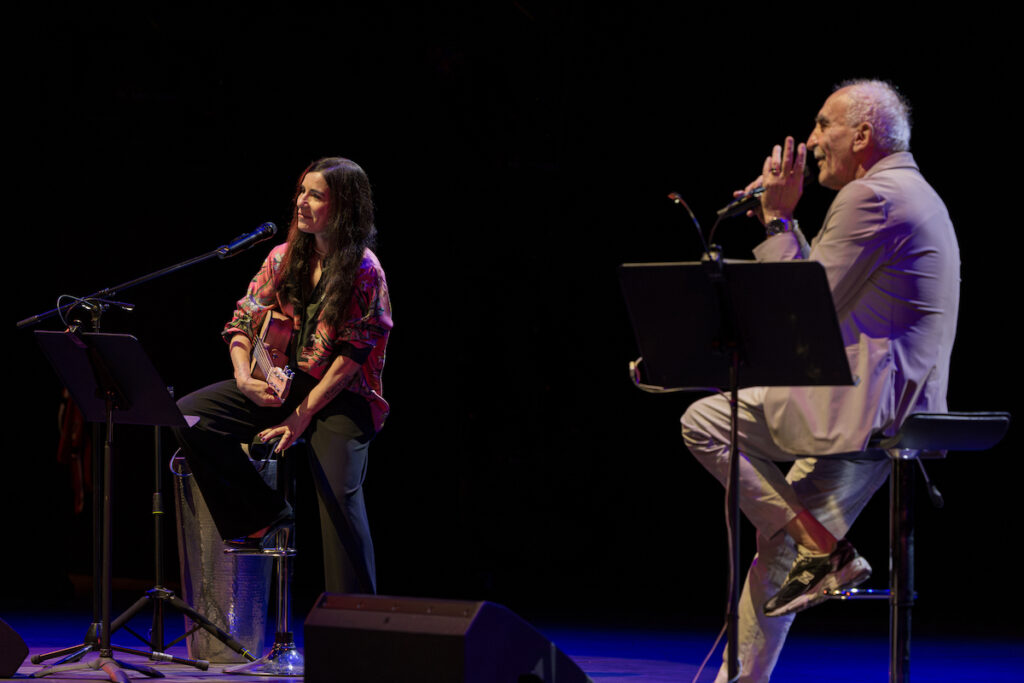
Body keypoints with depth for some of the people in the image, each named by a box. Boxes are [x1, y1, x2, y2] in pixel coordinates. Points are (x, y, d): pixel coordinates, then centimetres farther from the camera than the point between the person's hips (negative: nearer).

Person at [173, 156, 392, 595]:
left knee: (340, 496, -21)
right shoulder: (284, 258, 6)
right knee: (189, 417, -13)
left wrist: (304, 414, -19)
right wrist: (244, 378, -11)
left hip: (342, 395, -6)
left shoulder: (364, 271, -10)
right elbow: (243, 323, 9)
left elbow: (353, 355, -14)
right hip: (282, 385, 6)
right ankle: (262, 515, -3)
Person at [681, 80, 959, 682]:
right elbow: (824, 293, 24)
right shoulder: (914, 194, 22)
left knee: (704, 422, -9)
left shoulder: (869, 197, -12)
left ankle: (822, 548, -9)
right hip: (899, 406, 10)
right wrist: (782, 219, 20)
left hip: (866, 402, -10)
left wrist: (778, 218, -6)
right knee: (778, 544, 14)